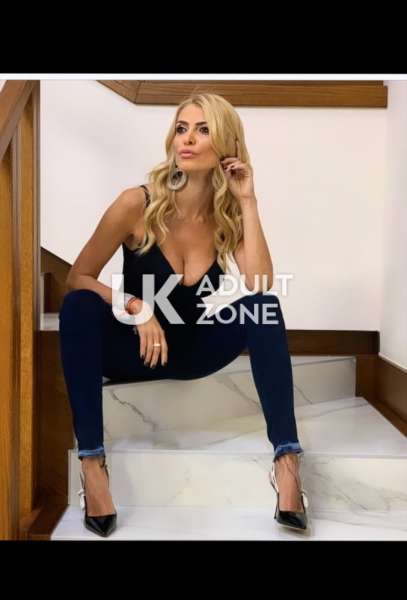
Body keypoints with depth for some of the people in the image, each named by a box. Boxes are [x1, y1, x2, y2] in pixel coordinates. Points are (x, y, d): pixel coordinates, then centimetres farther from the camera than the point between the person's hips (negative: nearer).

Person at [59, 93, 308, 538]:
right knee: (79, 305, -31)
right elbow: (77, 279, -12)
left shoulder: (230, 214, -8)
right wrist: (137, 308, -29)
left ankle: (286, 459, -28)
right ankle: (92, 463, -32)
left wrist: (248, 202, -22)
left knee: (262, 306, -24)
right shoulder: (136, 204, -16)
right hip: (134, 348, -2)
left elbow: (259, 287, -24)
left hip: (196, 348, 2)